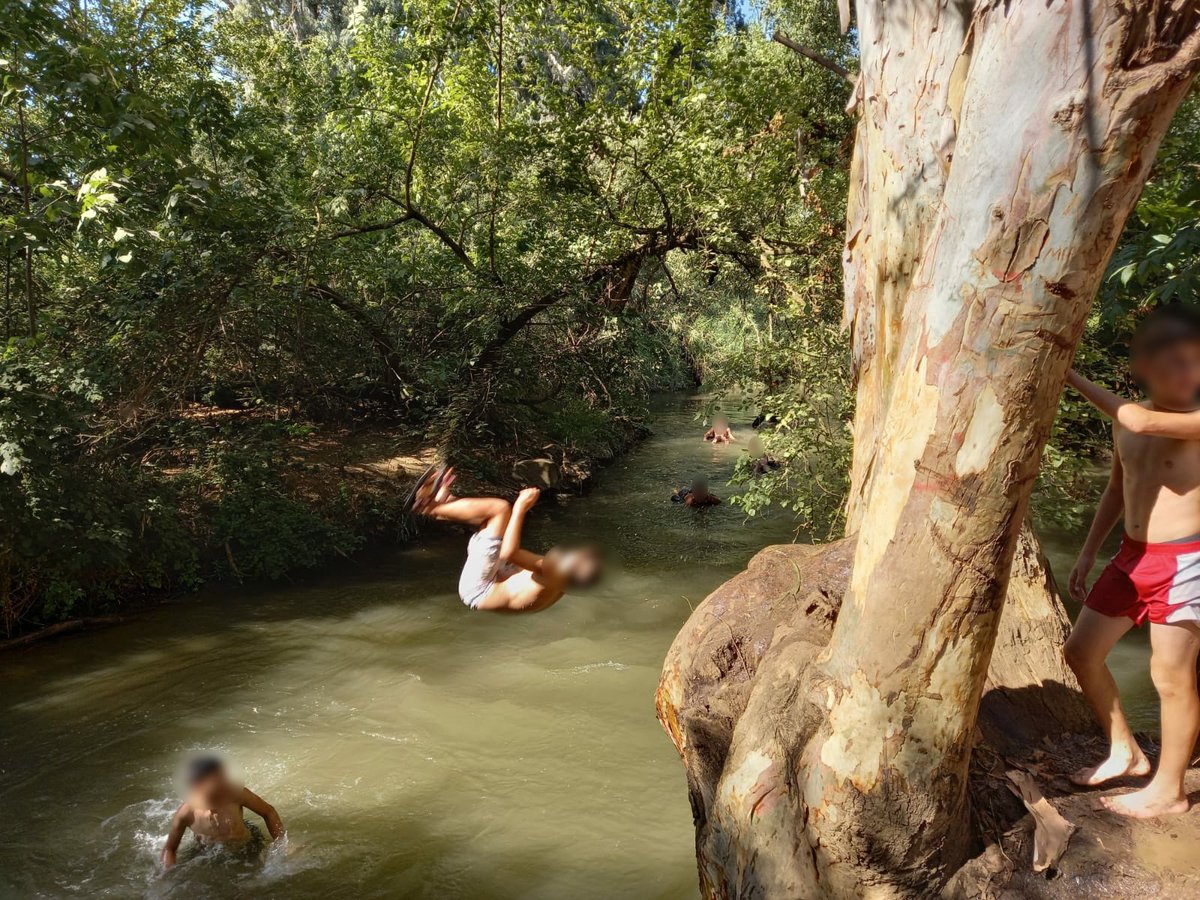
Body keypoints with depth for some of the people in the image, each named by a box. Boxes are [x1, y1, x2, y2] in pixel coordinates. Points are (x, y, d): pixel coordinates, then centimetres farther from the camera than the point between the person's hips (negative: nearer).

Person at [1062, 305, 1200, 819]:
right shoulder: (1128, 418, 5)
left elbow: (1145, 423, -36)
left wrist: (1075, 379, -27)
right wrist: (1088, 553, 17)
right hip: (1133, 558, 7)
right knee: (1081, 652, 12)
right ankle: (1124, 752, 30)